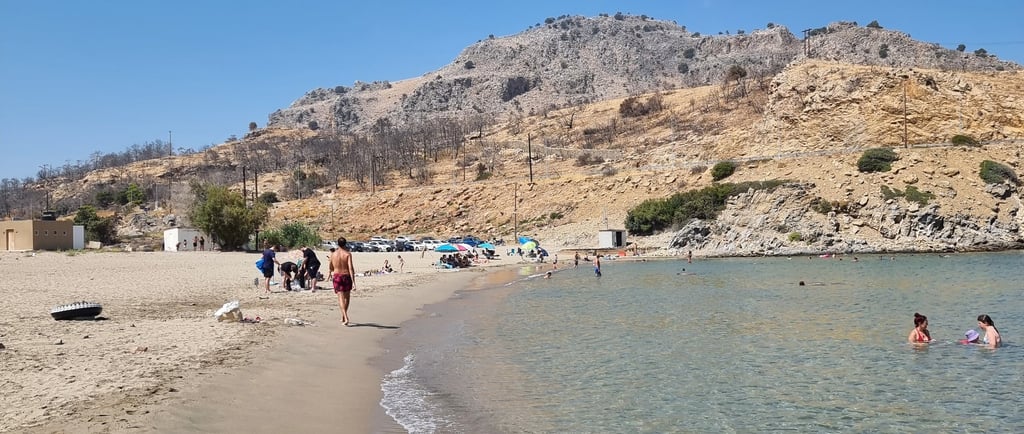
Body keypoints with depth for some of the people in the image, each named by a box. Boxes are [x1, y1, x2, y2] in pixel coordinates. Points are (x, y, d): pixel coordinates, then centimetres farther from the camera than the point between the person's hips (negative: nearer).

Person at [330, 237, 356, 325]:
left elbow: (331, 268, 13)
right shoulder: (348, 254, -8)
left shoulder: (333, 254, 1)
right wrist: (353, 282, -19)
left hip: (337, 276, 1)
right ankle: (343, 317, 30)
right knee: (347, 297, 19)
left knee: (341, 298, -3)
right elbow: (351, 268, -16)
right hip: (347, 276, -1)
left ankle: (345, 318, -20)